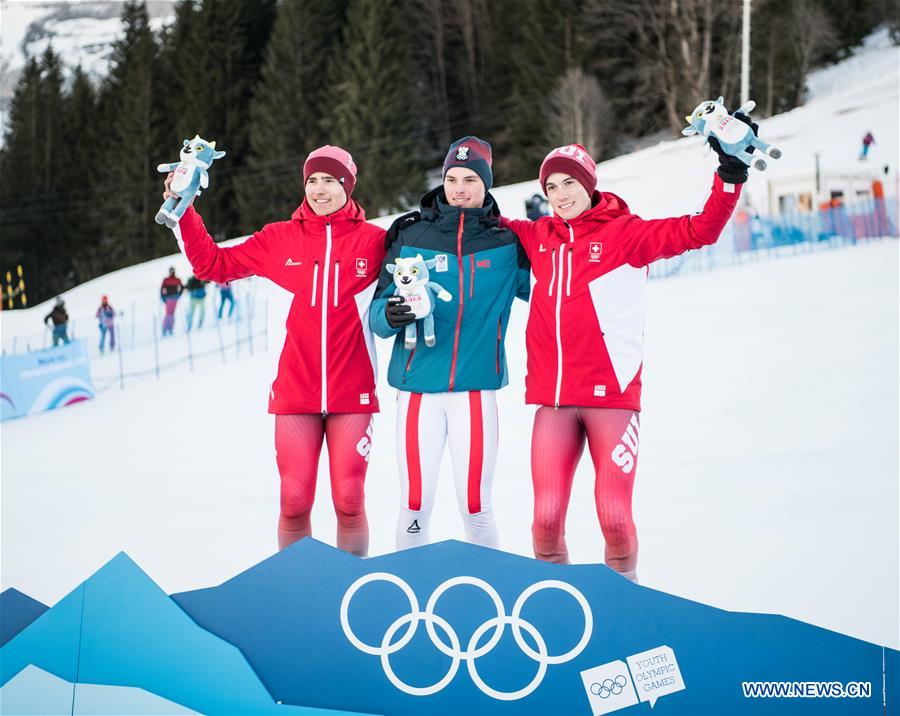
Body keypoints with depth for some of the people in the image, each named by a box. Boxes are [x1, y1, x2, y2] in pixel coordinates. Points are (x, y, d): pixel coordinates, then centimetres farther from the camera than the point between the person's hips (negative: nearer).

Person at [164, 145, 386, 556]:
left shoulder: (374, 241, 3)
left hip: (352, 396, -1)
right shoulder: (280, 240, 8)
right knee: (294, 502, -2)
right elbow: (213, 264, 13)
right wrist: (182, 211, 8)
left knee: (349, 501, -3)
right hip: (295, 395, 1)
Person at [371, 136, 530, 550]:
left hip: (475, 389, 0)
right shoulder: (410, 236, 5)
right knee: (415, 505, 0)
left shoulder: (507, 243, 6)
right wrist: (390, 315, -18)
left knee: (475, 507, 0)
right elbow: (378, 309, 5)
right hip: (418, 387, 0)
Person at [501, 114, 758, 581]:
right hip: (553, 401, 3)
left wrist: (730, 174, -14)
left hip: (612, 397, -3)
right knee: (546, 518, -2)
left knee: (615, 517, -7)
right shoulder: (537, 238, 11)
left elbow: (699, 231, -7)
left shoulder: (624, 232, 1)